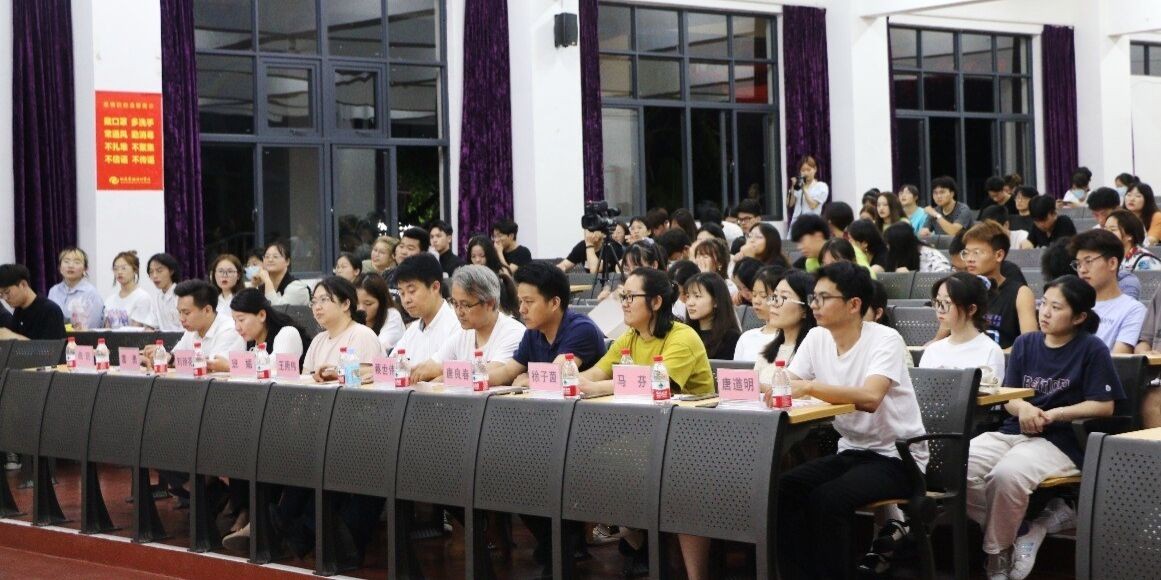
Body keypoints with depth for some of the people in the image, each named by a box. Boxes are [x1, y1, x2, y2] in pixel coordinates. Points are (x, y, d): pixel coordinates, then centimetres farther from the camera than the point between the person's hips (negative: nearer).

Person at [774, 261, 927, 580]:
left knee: (827, 499, -29)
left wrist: (809, 387, -40)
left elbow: (870, 397, -33)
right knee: (783, 489, -17)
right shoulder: (816, 338, 3)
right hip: (850, 450, 6)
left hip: (897, 456, -6)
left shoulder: (885, 339, -17)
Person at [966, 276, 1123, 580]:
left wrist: (1053, 414, -14)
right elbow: (1008, 396, 15)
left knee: (1007, 474, -37)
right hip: (1014, 432, 6)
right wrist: (1022, 408, -9)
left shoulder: (1092, 349, 1)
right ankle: (1023, 529, -9)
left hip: (1060, 441, -5)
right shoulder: (1025, 344, 16)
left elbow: (1104, 406, -5)